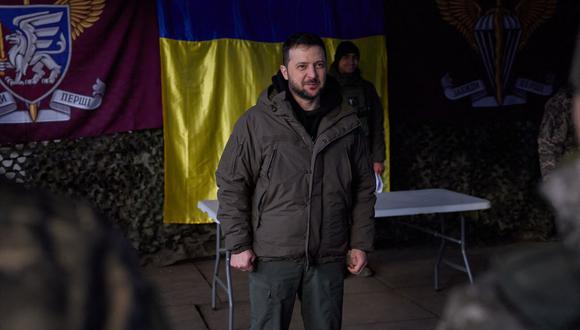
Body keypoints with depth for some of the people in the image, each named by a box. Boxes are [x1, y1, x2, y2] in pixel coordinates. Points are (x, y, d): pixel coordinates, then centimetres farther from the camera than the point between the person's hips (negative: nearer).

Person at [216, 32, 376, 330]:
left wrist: (361, 243, 8)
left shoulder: (346, 124, 5)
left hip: (328, 259, 3)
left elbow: (364, 188, 12)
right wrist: (238, 244, -6)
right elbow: (231, 185, -3)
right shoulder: (256, 121, -5)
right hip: (272, 257, -3)